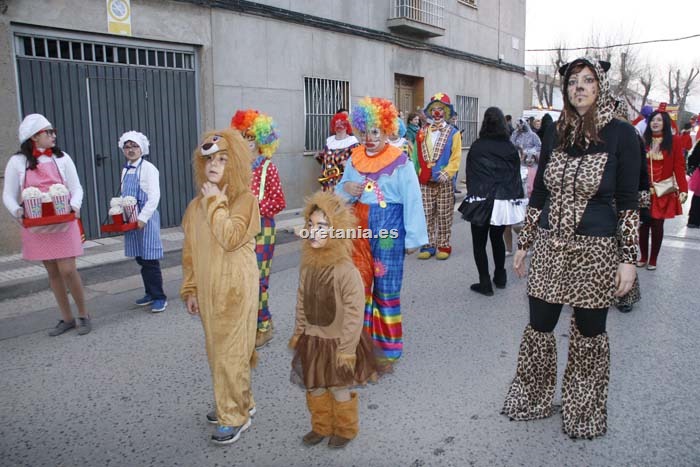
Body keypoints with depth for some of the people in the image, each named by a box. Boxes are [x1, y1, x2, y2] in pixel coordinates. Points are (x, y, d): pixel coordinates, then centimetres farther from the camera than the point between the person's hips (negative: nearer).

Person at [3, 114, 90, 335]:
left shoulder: (62, 158, 3)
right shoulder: (17, 162, 1)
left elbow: (76, 187, 3)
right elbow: (8, 195, 3)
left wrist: (75, 206, -17)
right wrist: (17, 211, -17)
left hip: (63, 223, -1)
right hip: (36, 226, 1)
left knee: (68, 270, -7)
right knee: (53, 272, 9)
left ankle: (84, 316, 10)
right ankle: (67, 318, 20)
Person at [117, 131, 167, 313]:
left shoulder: (148, 168, -8)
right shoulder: (125, 170, 14)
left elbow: (154, 197, -14)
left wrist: (142, 218, -18)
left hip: (146, 219, -7)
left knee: (150, 259, -4)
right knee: (140, 258, 11)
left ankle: (159, 297, 4)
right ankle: (150, 293, 23)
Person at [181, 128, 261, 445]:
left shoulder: (244, 199, -10)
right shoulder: (196, 204, 7)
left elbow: (231, 238, -24)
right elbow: (190, 250, 11)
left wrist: (216, 202, -16)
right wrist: (190, 289, 9)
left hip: (235, 288, -6)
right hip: (207, 288, 7)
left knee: (230, 351, -1)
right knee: (217, 349, 16)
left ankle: (235, 415, 15)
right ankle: (237, 403, 33)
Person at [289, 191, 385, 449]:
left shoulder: (346, 271, -25)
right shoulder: (307, 265, -6)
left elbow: (354, 312, -22)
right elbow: (302, 303, 7)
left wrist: (347, 347, -18)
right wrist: (299, 332, 11)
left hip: (338, 341, -5)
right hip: (312, 340, 6)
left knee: (340, 390, 14)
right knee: (314, 388, 20)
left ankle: (346, 429, 40)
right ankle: (321, 426, 44)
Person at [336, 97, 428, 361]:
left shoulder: (400, 161, -10)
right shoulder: (355, 159, 6)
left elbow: (412, 200, -9)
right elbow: (339, 194, 14)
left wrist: (413, 237, -9)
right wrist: (345, 188, -9)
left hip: (388, 229, -5)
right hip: (359, 228, 5)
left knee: (386, 286, 4)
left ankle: (389, 343, 21)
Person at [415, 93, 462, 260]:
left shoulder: (453, 132, 1)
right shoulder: (423, 132, 11)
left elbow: (456, 158, -5)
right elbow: (418, 156, 9)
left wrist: (444, 174, -15)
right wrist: (421, 173, 0)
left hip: (444, 182, -3)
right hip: (425, 182, 3)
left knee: (444, 215, 3)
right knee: (427, 215, 3)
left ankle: (443, 246, 10)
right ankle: (428, 245, 10)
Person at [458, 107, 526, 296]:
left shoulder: (476, 147, -7)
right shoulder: (511, 148, 1)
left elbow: (470, 175, -2)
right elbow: (516, 176, 5)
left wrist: (473, 194, 7)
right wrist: (516, 198, 11)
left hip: (481, 201, -4)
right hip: (505, 201, 4)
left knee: (479, 242, 5)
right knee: (497, 238, 21)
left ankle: (485, 282, 3)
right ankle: (500, 277, 30)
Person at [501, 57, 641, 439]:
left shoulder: (621, 134, -5)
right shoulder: (557, 133, 6)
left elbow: (628, 202, -6)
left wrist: (628, 258, -10)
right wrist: (523, 244, 10)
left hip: (595, 251, -3)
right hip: (550, 249, 3)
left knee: (588, 332, 11)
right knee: (538, 328, 10)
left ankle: (584, 410, 32)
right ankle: (533, 399, 32)